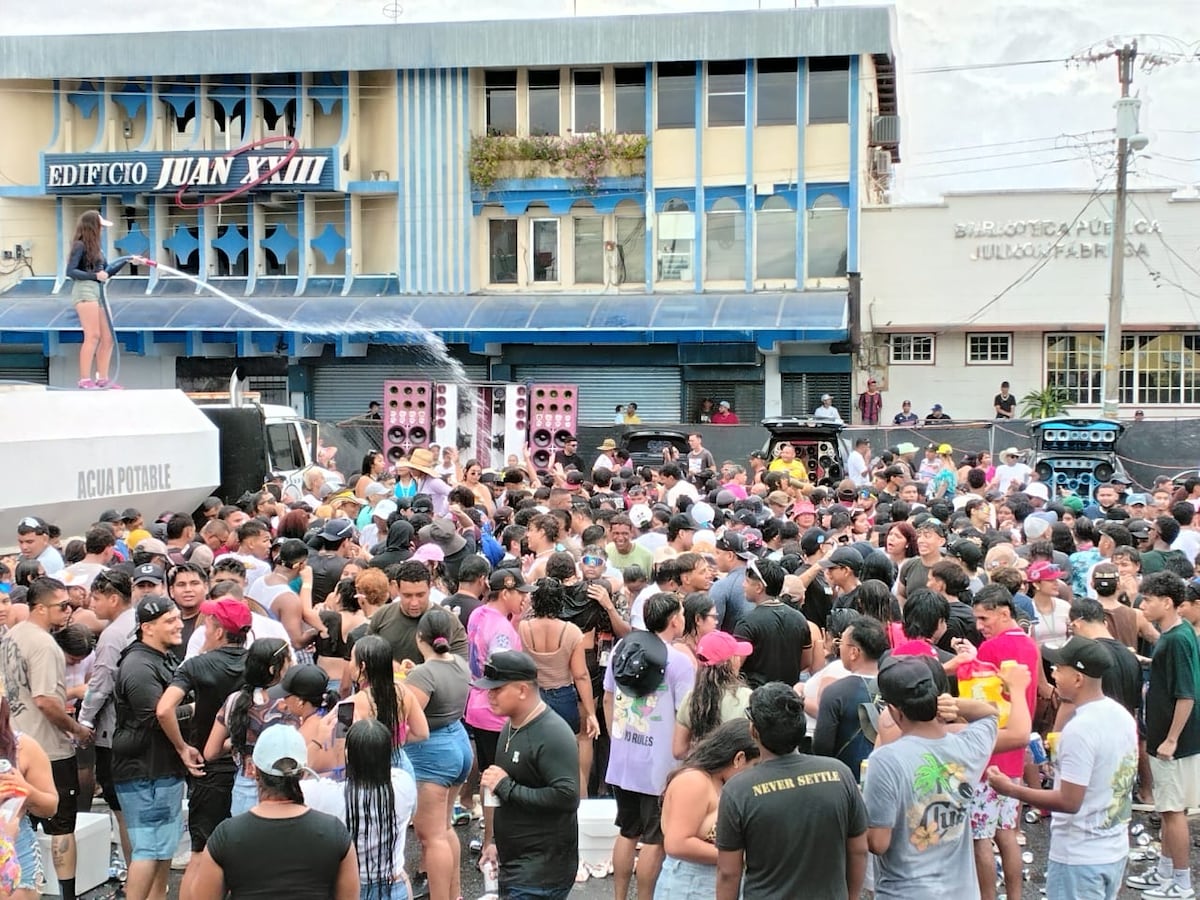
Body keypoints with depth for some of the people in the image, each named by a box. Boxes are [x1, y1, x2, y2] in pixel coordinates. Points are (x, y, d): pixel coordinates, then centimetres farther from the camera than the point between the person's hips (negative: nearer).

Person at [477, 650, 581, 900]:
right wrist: (499, 843, 24)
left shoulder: (553, 736, -18)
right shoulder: (511, 727, 12)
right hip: (515, 865, 9)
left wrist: (507, 788, -22)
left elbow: (567, 797, -28)